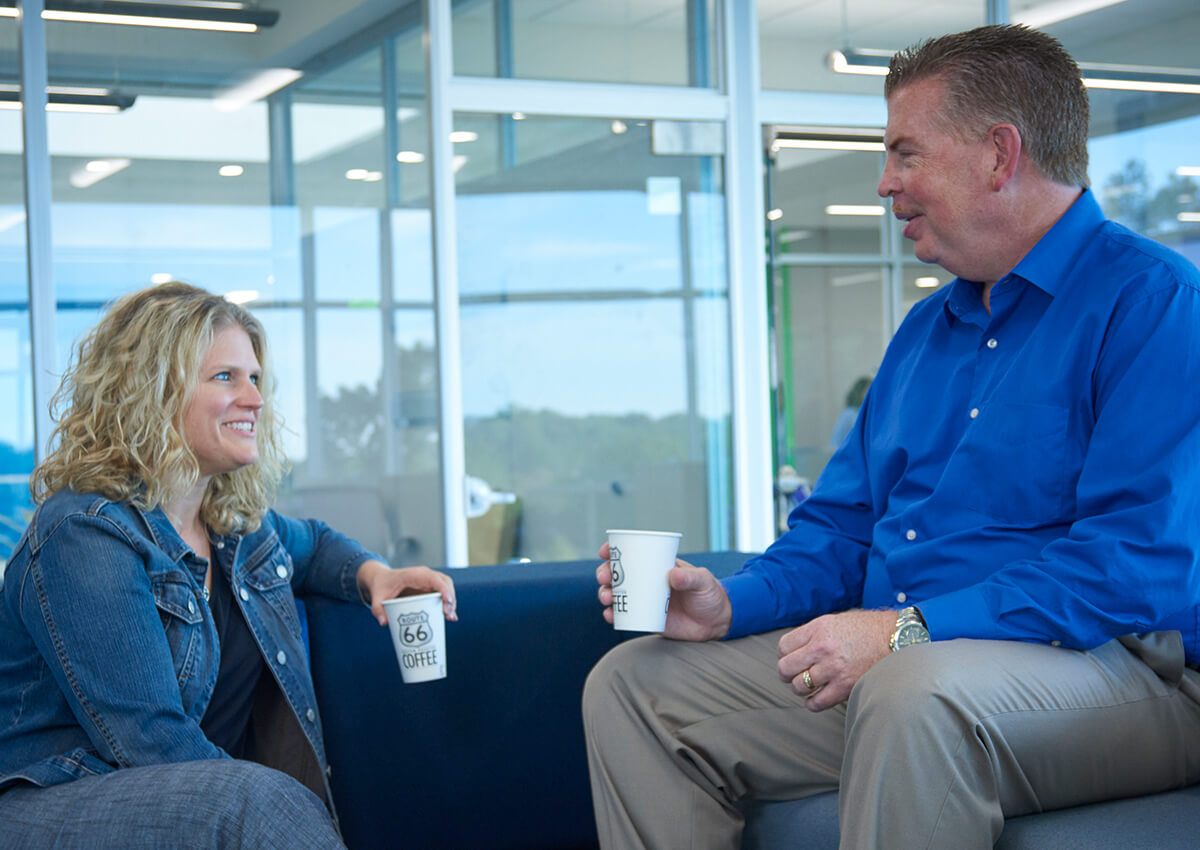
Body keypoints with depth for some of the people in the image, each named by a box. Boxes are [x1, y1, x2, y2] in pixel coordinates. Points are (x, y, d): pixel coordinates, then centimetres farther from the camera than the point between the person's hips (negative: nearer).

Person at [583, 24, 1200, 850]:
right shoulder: (927, 328, 19)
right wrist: (733, 602, 0)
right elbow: (840, 524, 20)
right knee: (630, 685, 0)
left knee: (914, 692, -41)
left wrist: (910, 631, -25)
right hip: (893, 659, 8)